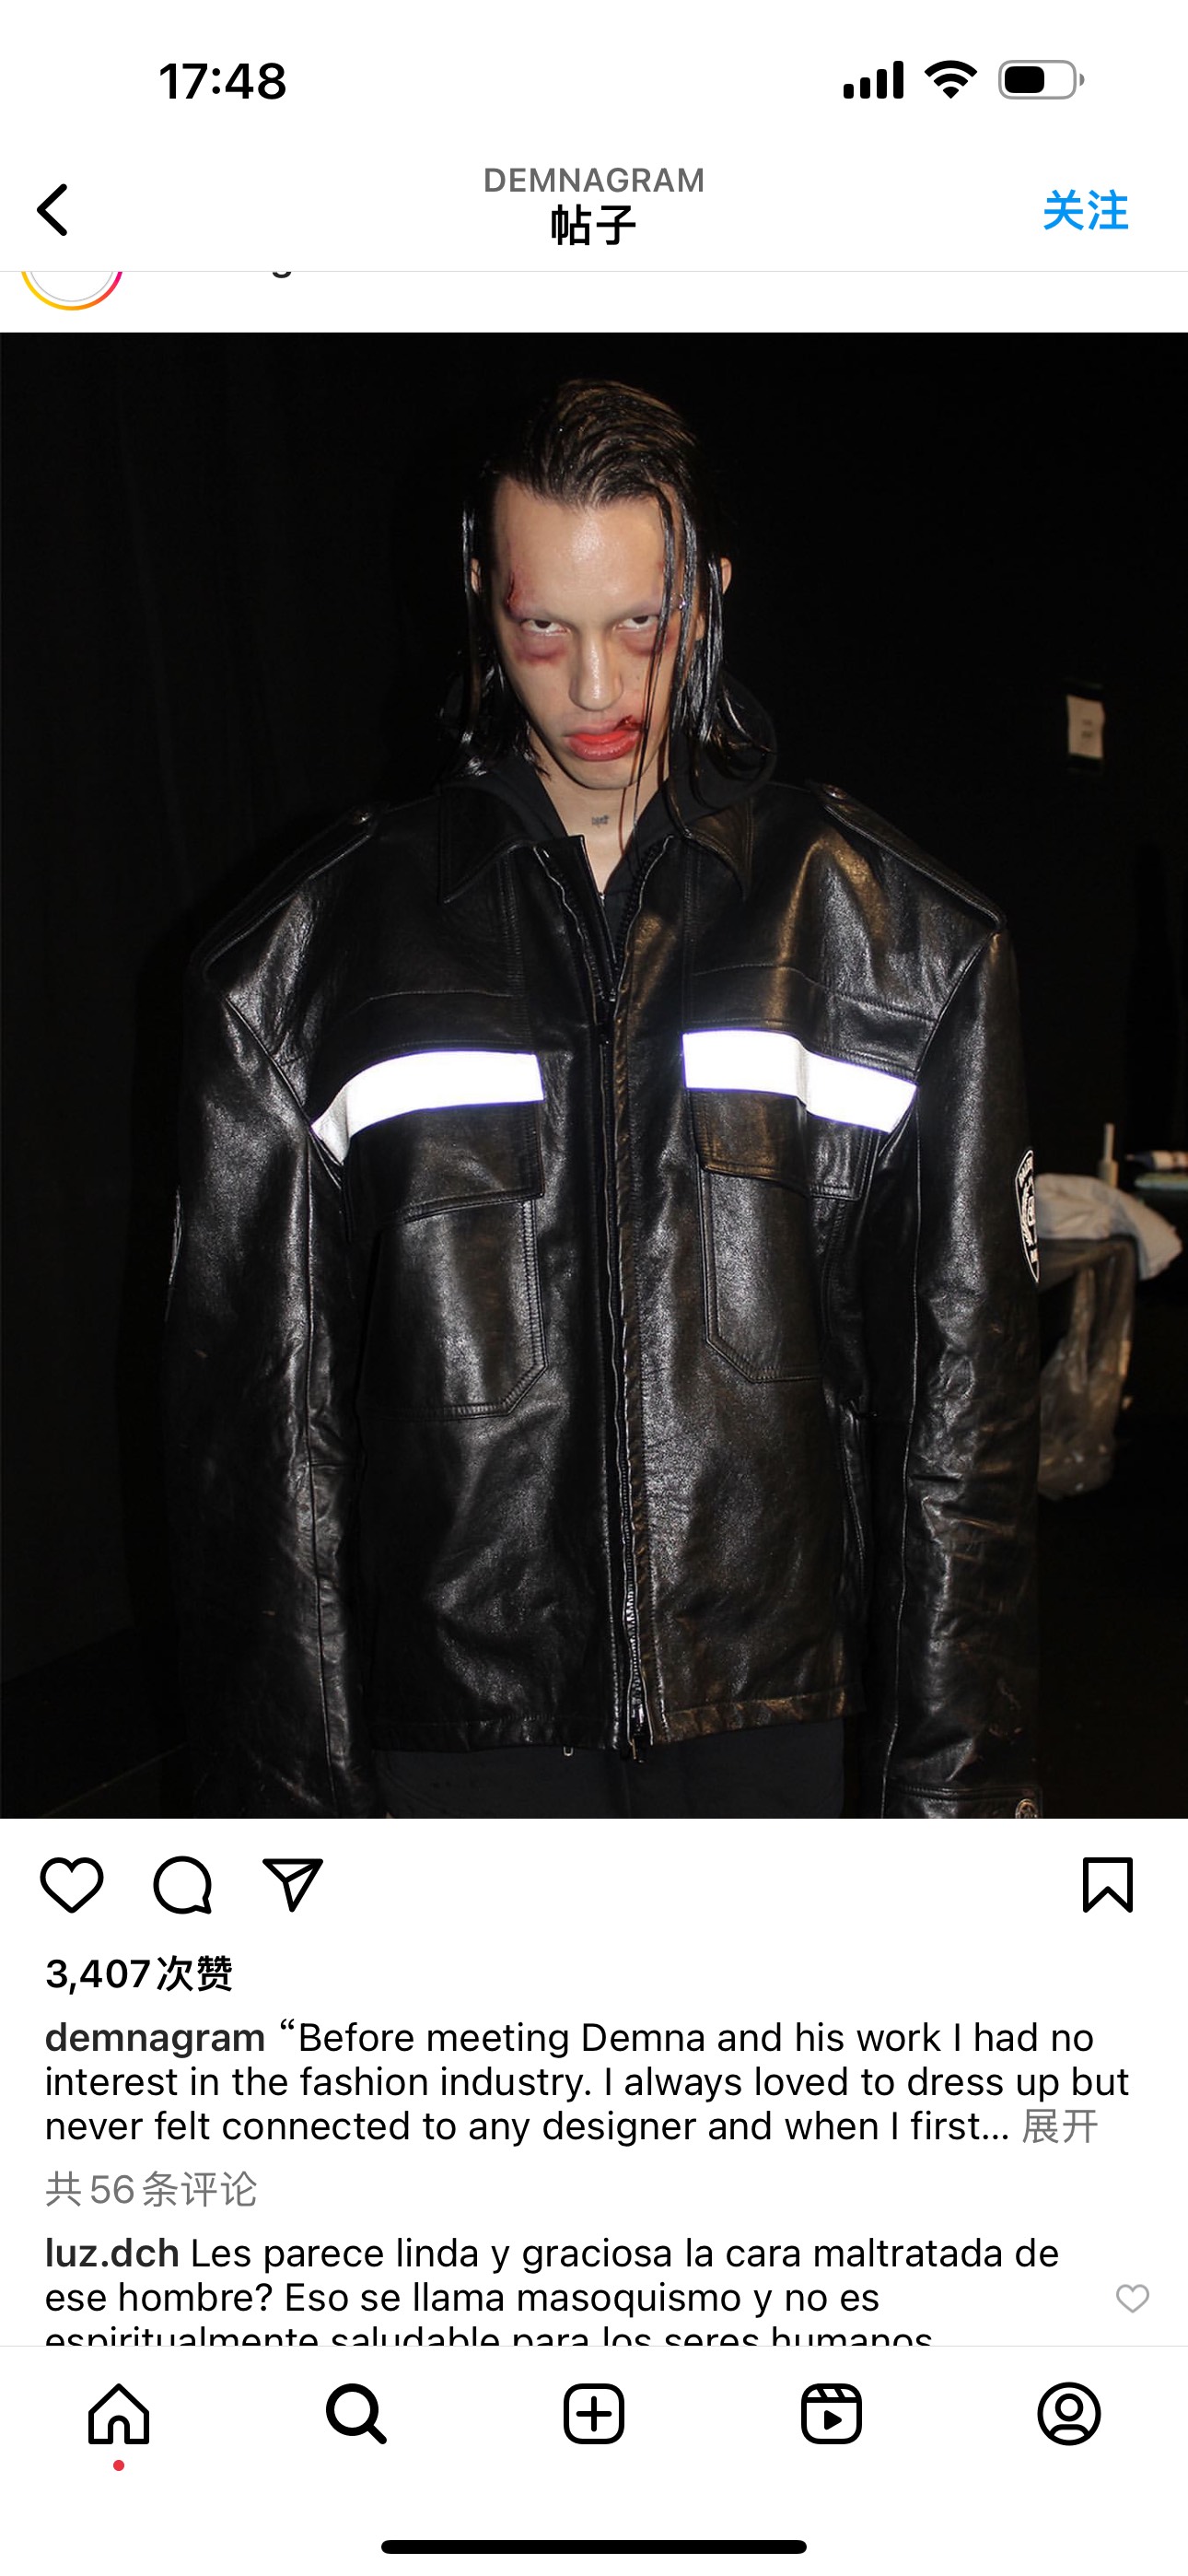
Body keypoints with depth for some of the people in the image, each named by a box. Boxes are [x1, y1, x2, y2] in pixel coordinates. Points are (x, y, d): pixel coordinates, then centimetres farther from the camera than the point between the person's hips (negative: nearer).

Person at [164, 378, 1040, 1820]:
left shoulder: (898, 941, 0)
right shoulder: (325, 945, -1)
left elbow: (964, 1389, 1)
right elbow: (258, 1404, 0)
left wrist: (959, 1762, -1)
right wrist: (287, 1786, -1)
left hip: (770, 1702, 1)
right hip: (458, 1721, 0)